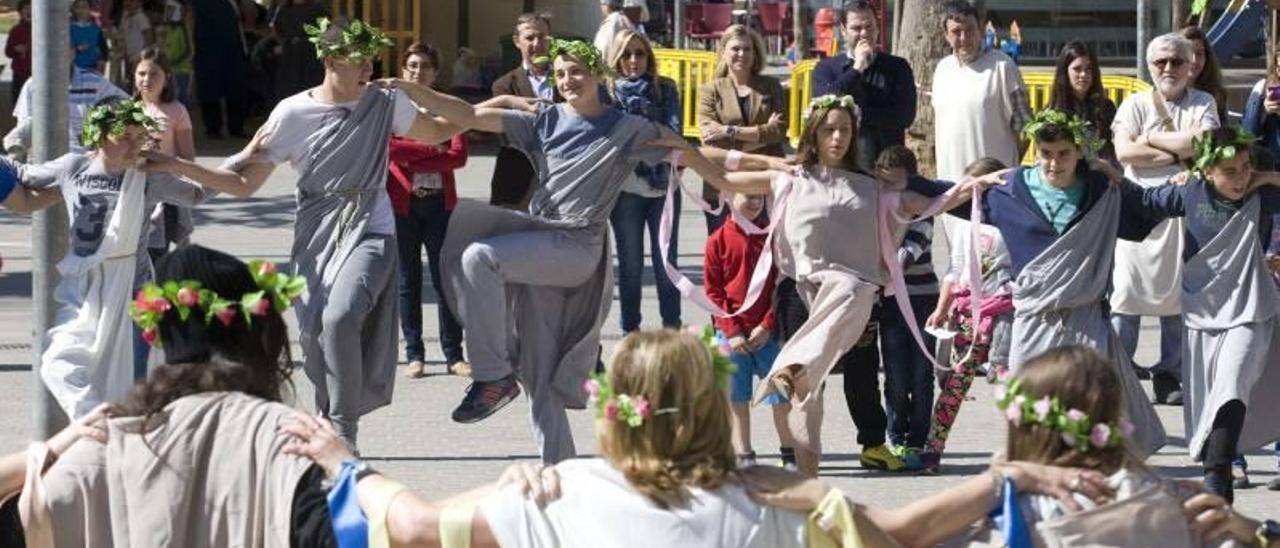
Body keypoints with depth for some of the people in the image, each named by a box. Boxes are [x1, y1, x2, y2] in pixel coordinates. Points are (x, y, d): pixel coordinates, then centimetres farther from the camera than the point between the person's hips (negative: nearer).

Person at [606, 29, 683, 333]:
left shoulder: (665, 89, 5)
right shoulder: (608, 91, 1)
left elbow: (673, 133, -5)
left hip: (663, 185, 1)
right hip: (625, 188, -1)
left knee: (666, 262, 5)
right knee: (630, 264, 7)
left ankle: (672, 328, 14)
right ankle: (631, 332, 14)